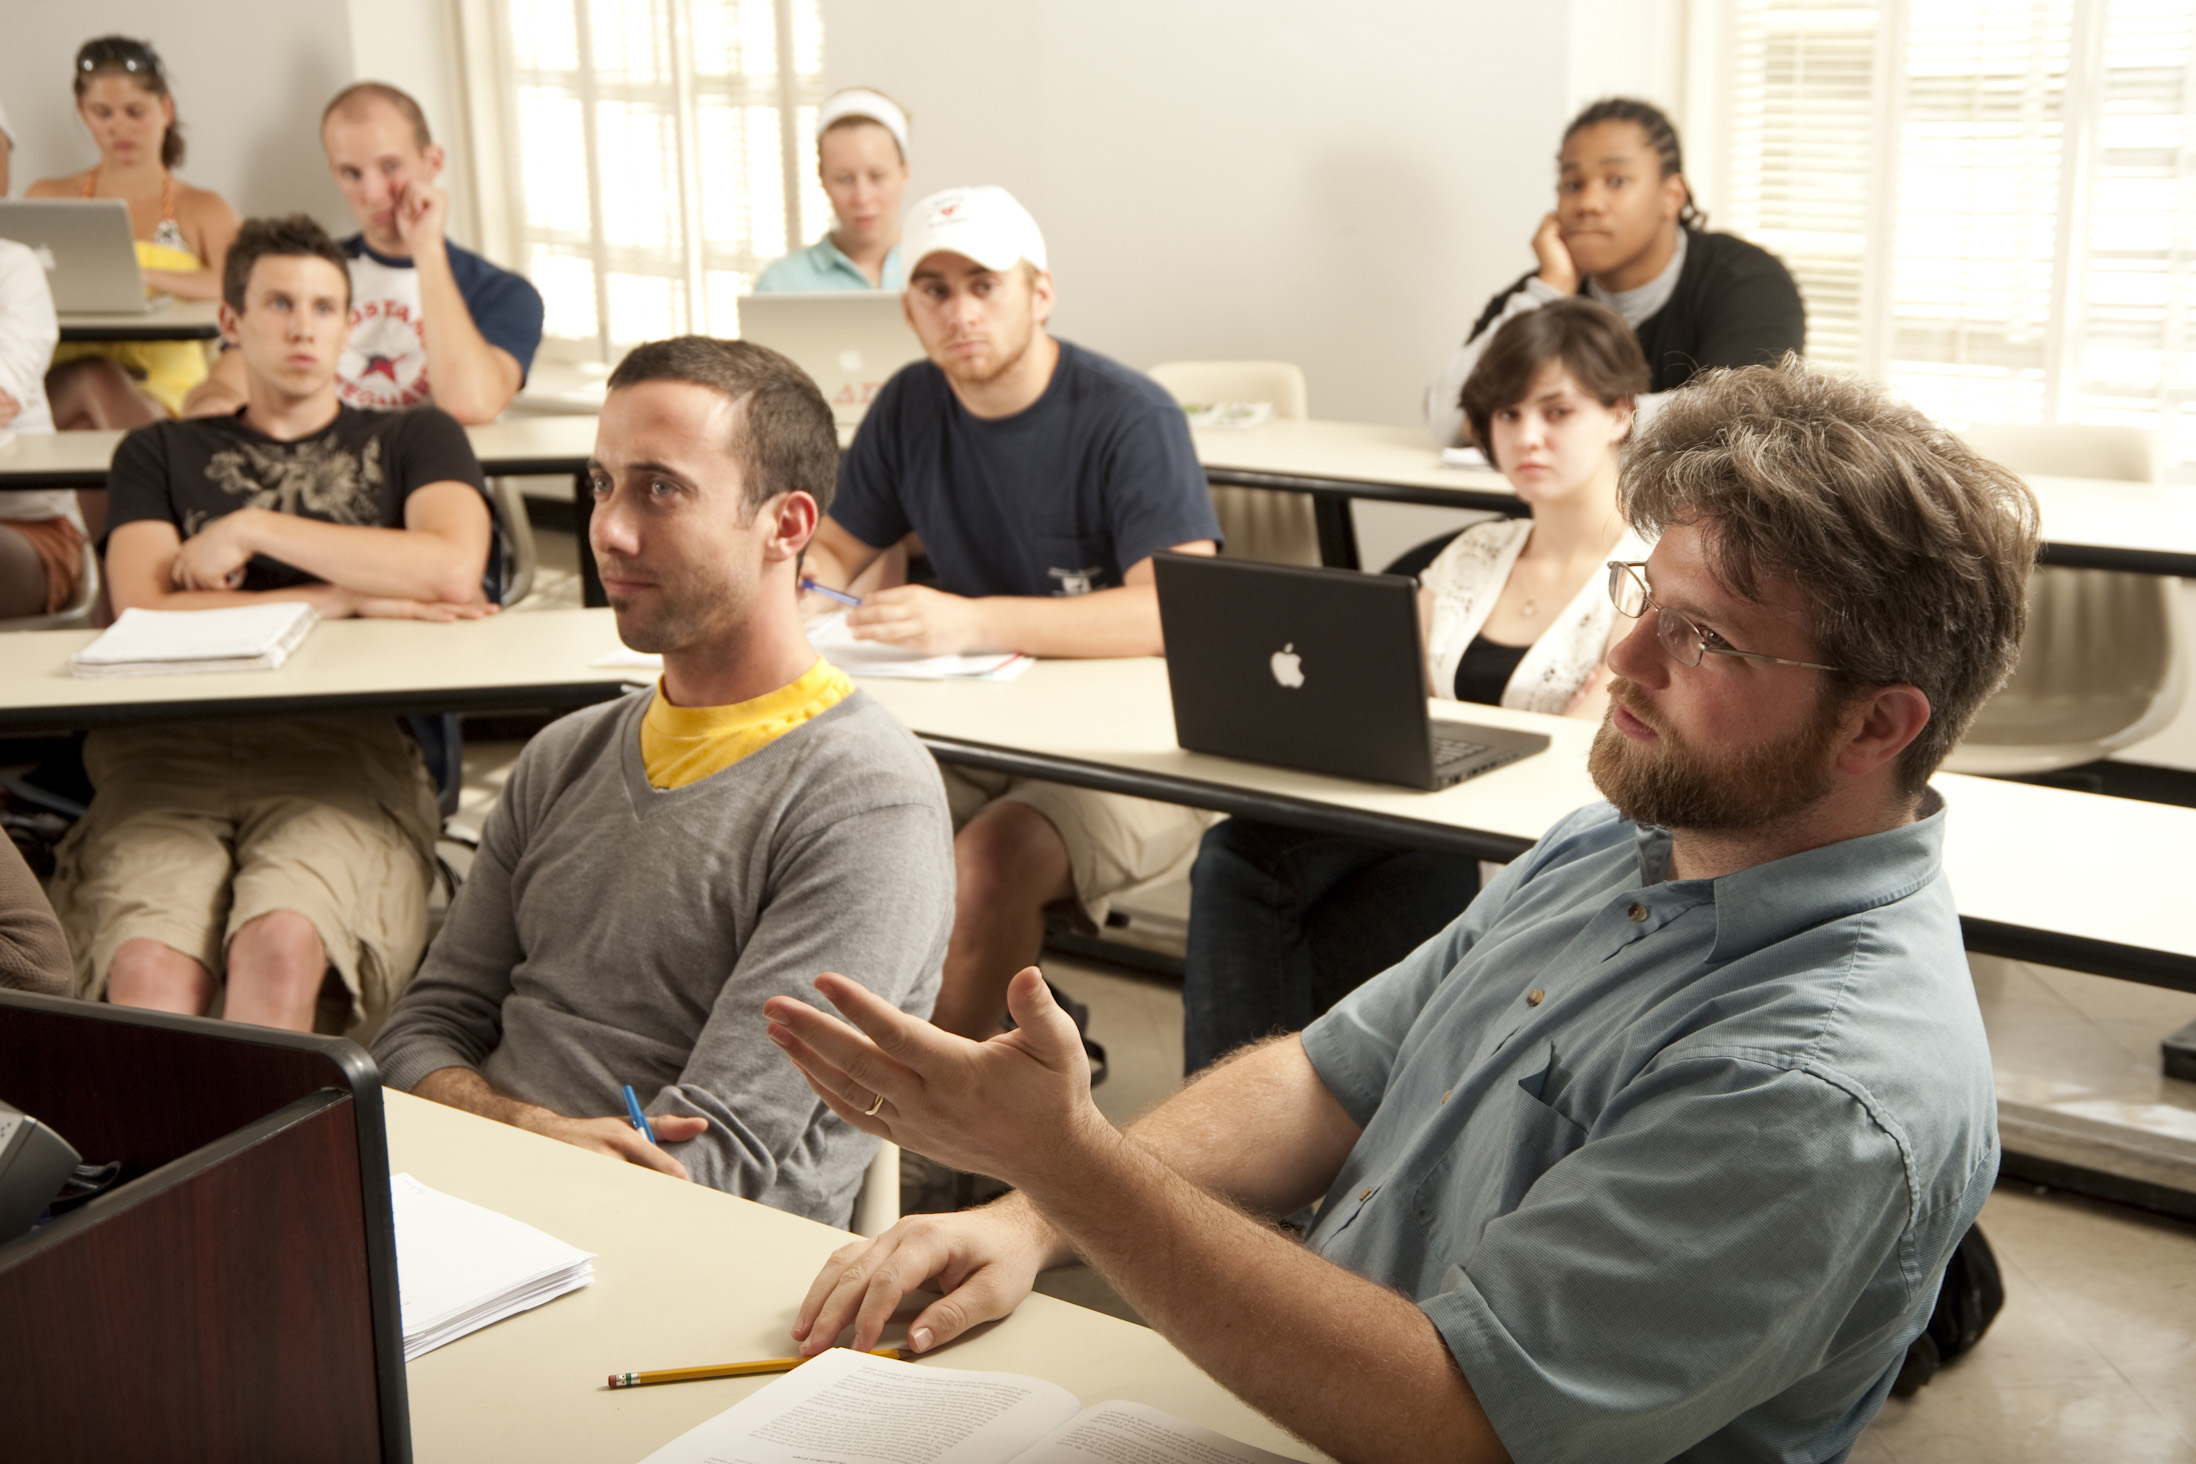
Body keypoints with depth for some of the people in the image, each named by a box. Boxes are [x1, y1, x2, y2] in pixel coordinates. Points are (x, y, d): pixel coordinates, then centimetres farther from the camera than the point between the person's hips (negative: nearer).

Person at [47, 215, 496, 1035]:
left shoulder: (414, 439, 24)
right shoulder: (160, 455, 26)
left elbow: (453, 572, 1)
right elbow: (143, 614, 7)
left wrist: (254, 529, 5)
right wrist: (350, 597, 3)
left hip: (342, 747, -1)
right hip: (168, 751, 1)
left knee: (281, 942, -36)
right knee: (148, 968, -33)